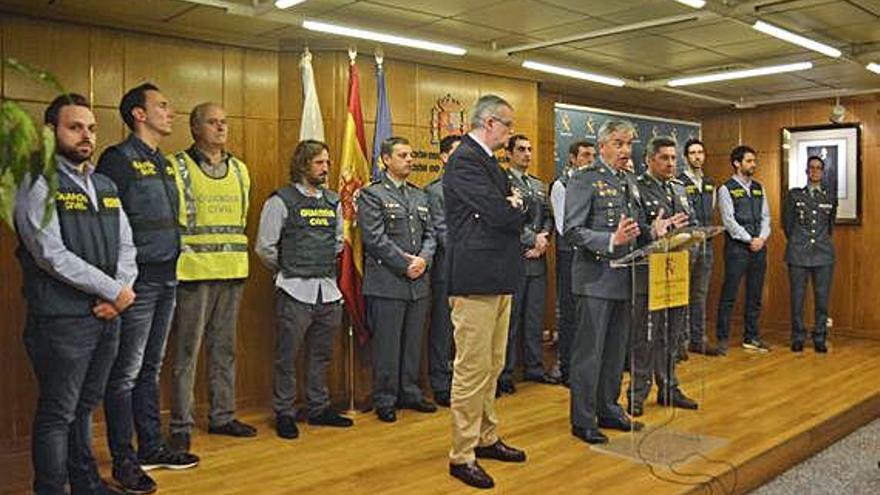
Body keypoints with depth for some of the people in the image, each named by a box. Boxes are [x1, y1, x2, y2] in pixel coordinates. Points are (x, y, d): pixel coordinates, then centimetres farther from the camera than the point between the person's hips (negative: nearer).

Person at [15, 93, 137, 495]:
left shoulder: (105, 186, 14)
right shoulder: (37, 184, -7)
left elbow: (126, 245, 12)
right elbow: (52, 255, -17)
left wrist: (119, 293, -5)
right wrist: (115, 291, -13)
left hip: (106, 316, 7)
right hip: (62, 321, -6)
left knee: (85, 406, 19)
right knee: (57, 413, 4)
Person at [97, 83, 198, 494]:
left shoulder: (164, 163, 15)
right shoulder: (119, 160, -11)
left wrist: (172, 267, 16)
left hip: (165, 279, 9)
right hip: (137, 281, -8)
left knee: (150, 368, 16)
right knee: (126, 373, 0)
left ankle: (152, 448, 27)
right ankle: (124, 461, 11)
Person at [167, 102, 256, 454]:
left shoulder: (239, 170, 14)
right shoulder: (176, 167, -4)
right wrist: (179, 258, -7)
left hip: (232, 272, 6)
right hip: (194, 273, -6)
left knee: (224, 348, 13)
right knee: (186, 351, 0)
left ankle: (222, 416, 24)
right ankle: (181, 426, 9)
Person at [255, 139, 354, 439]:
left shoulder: (333, 201, 12)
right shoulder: (281, 200, -5)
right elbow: (264, 247, -4)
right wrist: (287, 270, 6)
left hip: (328, 290, 6)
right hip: (295, 290, -5)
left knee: (322, 354, 13)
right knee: (287, 356, 0)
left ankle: (319, 409, 25)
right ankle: (284, 414, 13)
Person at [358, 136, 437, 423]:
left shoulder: (420, 196, 16)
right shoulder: (371, 195, -4)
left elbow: (429, 234, 13)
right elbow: (375, 239, -12)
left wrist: (423, 260, -7)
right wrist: (405, 265, -13)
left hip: (419, 283, 6)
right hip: (388, 283, -6)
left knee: (413, 343, 13)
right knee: (387, 344, 2)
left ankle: (410, 393, 26)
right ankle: (385, 400, 14)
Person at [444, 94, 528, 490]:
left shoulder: (488, 161, 18)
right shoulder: (465, 161, -14)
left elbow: (517, 212, 16)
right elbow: (498, 213, -21)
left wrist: (511, 207, -5)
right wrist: (513, 208, -1)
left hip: (498, 279, 10)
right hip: (476, 280, -10)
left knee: (492, 367, 18)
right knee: (472, 369, -3)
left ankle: (486, 438, 31)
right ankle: (462, 455, 8)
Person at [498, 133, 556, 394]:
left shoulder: (539, 185, 18)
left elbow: (548, 216, 15)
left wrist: (543, 237, -5)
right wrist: (533, 238, -14)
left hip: (537, 258, 7)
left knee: (535, 316, 13)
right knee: (510, 318, -1)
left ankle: (534, 367, 24)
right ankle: (505, 374, 8)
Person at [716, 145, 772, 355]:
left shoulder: (759, 188, 14)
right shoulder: (726, 189, -4)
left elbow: (766, 216, 11)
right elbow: (729, 221, -10)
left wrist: (762, 238, -5)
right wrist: (749, 239, -14)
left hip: (759, 247, 6)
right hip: (737, 247, -6)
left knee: (755, 296, 10)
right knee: (729, 295, -4)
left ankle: (751, 338, 20)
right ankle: (722, 339, 3)